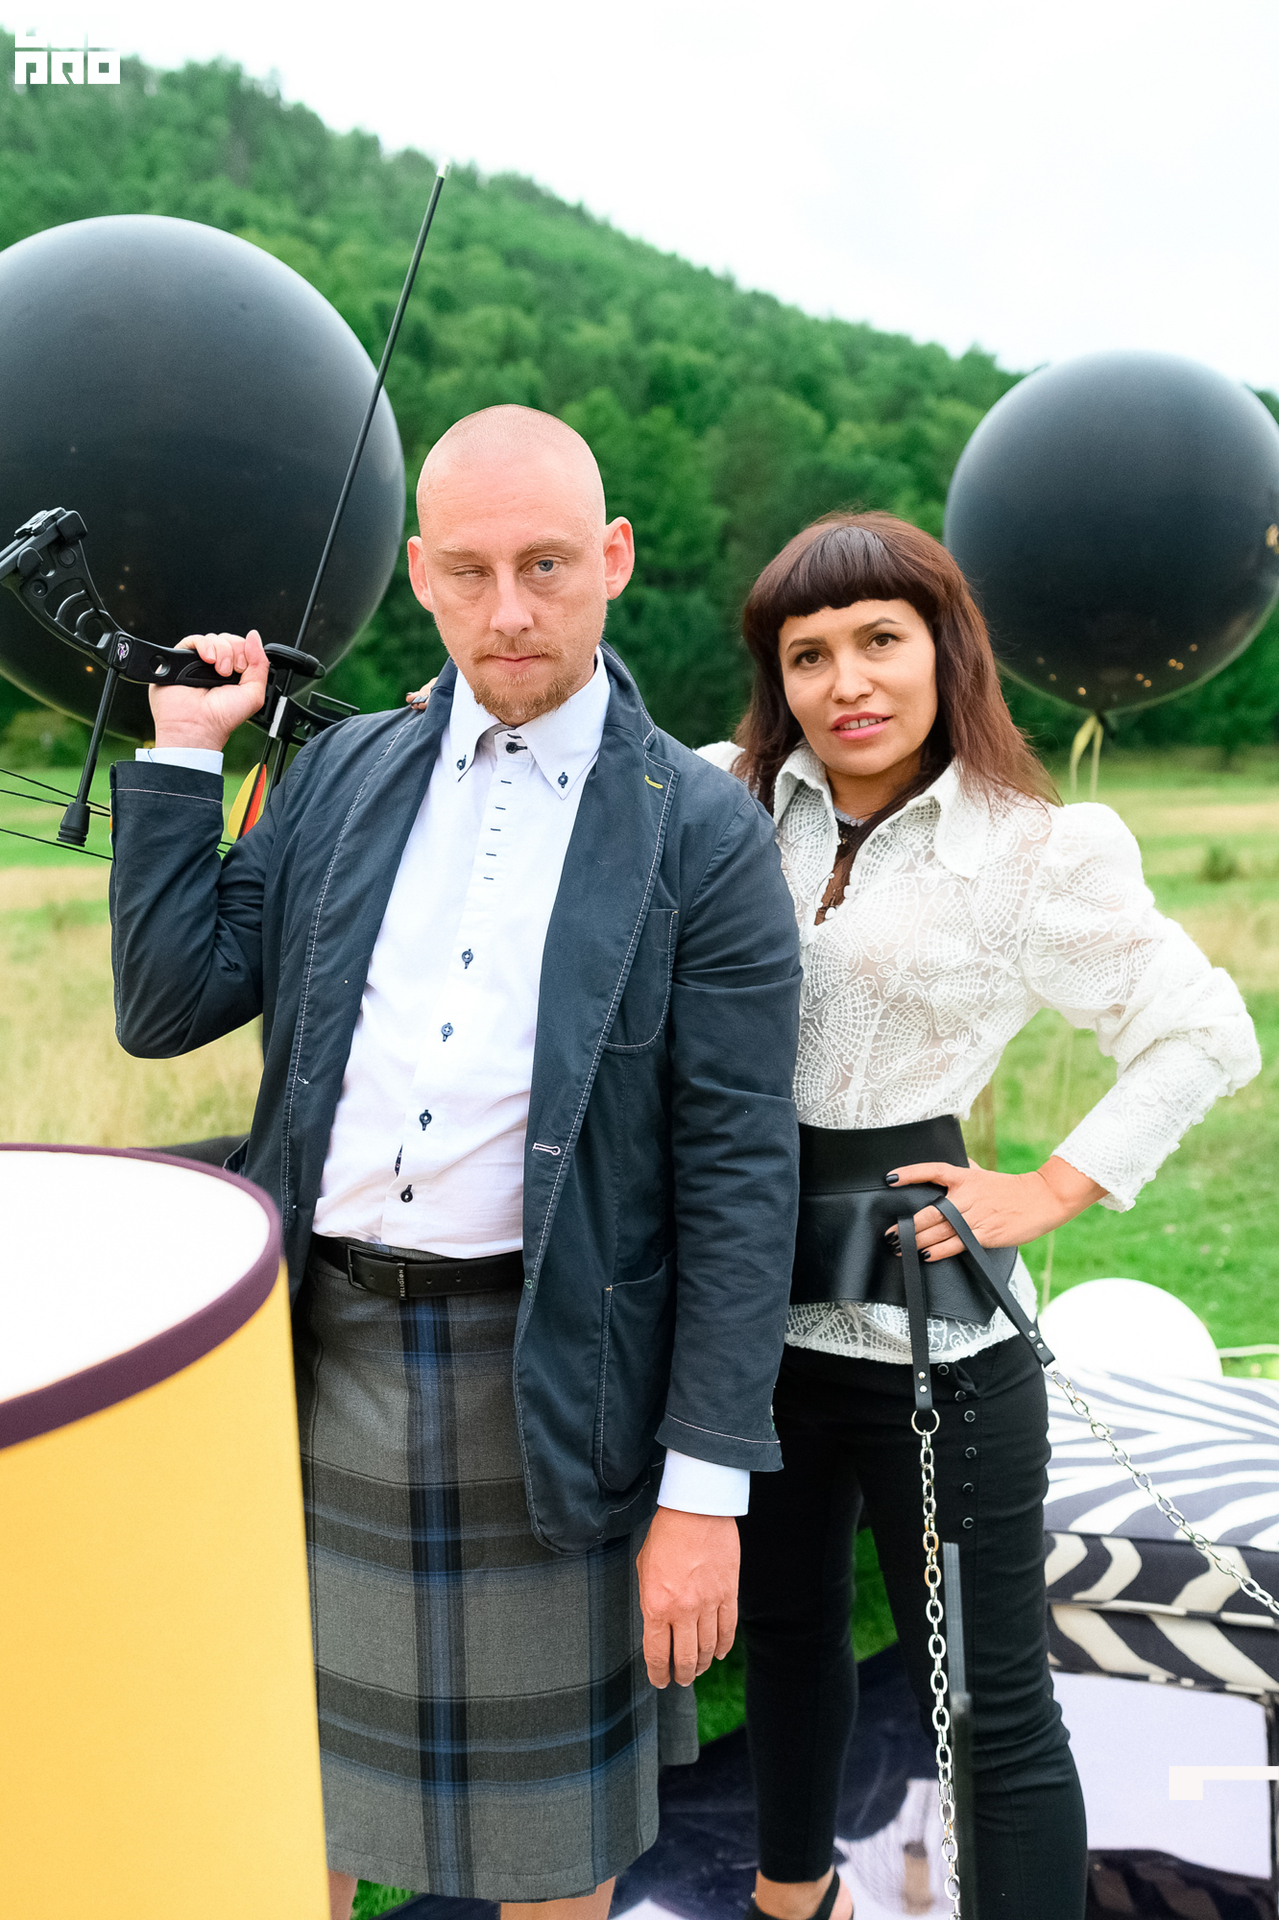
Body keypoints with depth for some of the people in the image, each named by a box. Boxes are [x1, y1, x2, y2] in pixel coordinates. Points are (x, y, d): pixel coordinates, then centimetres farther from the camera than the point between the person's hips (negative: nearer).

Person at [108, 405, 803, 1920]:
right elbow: (166, 1008, 1)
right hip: (319, 1343, 4)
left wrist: (705, 1489, -11)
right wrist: (182, 751, -2)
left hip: (544, 1375, -3)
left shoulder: (702, 830, -7)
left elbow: (741, 1173, -9)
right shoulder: (339, 774, 6)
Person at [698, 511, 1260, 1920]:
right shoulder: (726, 799, 1)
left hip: (924, 1315, -4)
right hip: (752, 1293, 5)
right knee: (782, 1626, 25)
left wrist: (1053, 1191, -8)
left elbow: (1205, 1035, 0)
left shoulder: (1035, 851, -7)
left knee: (994, 1702, 6)